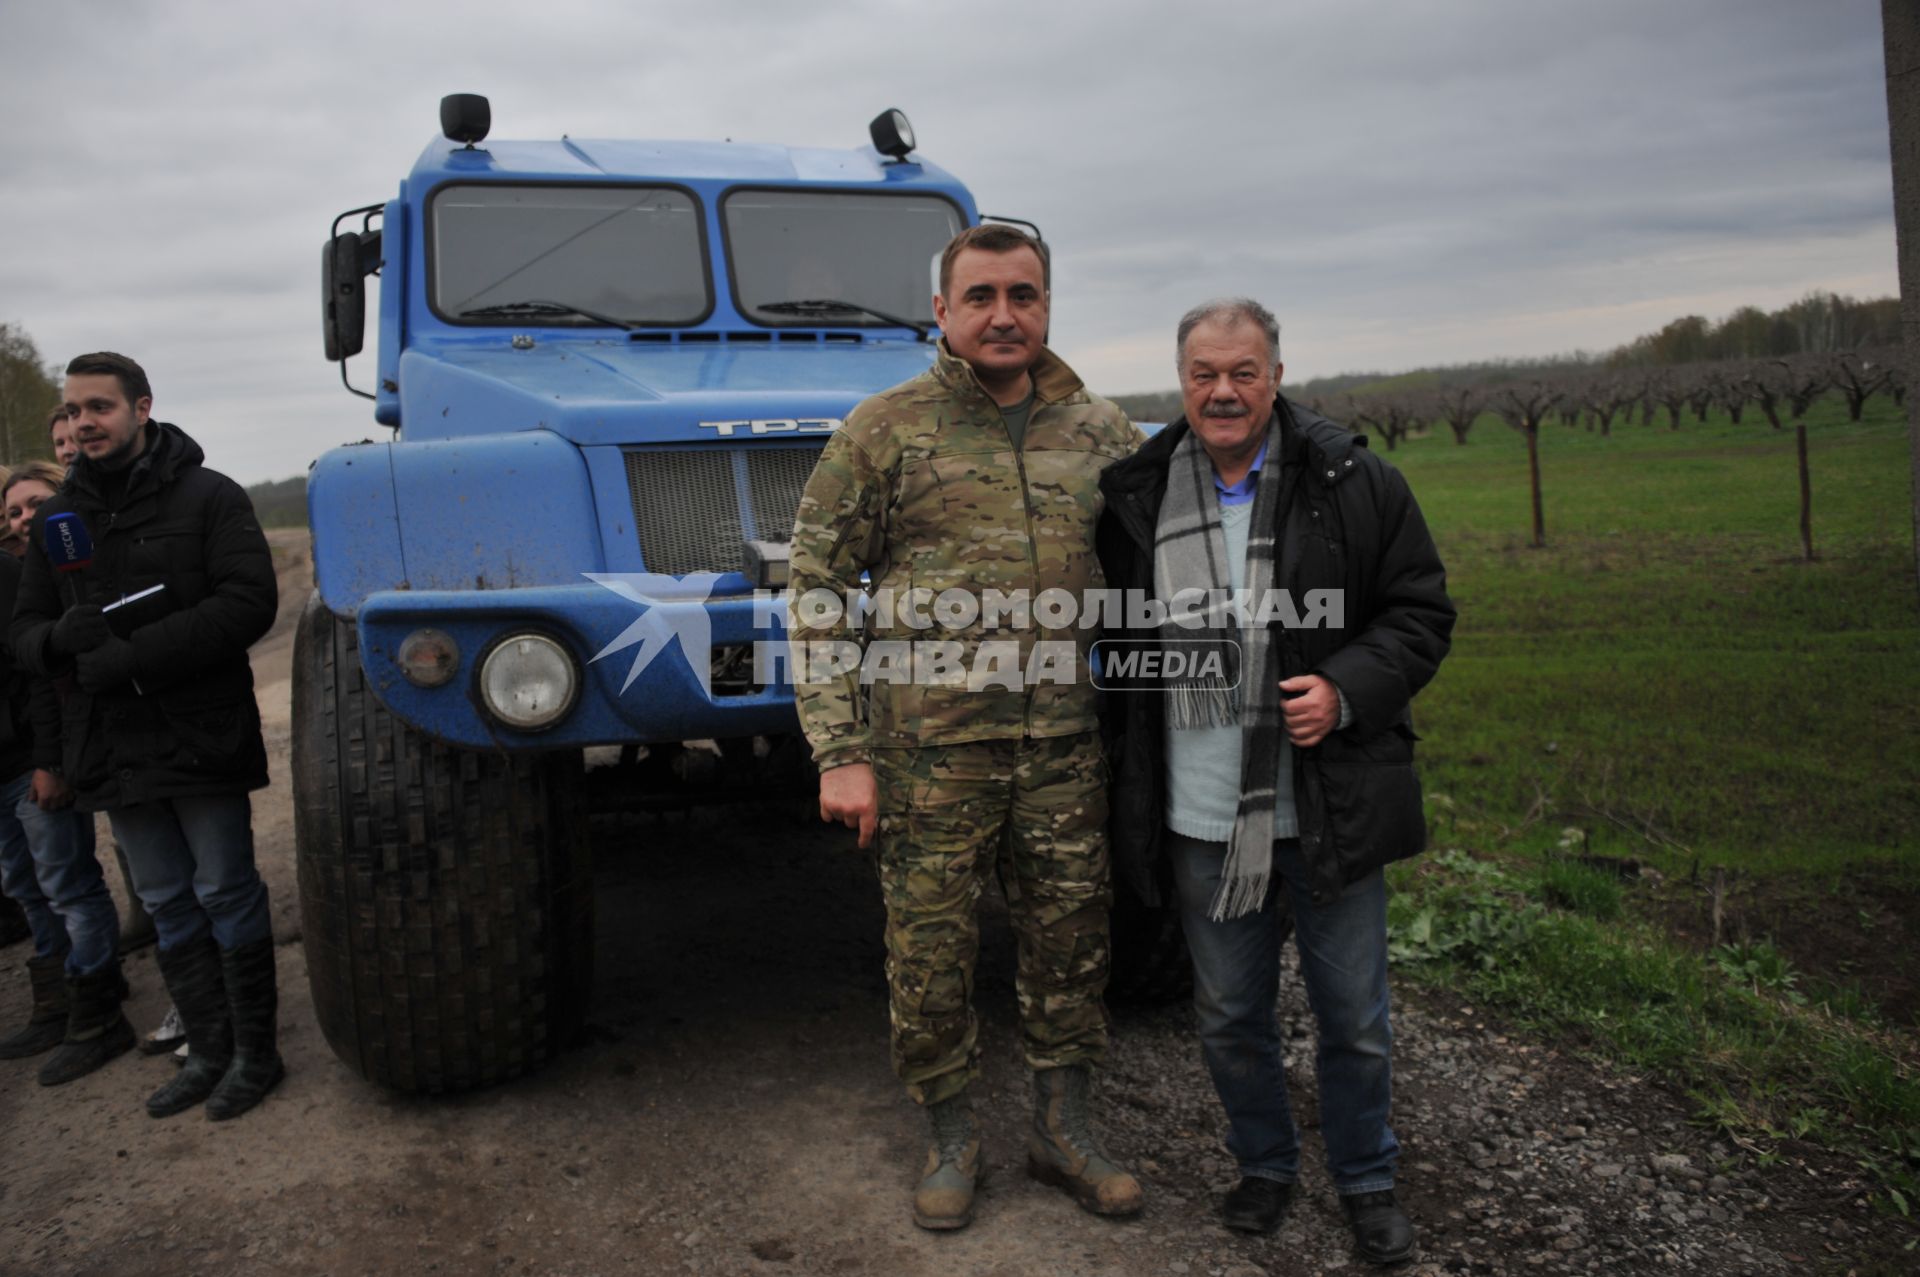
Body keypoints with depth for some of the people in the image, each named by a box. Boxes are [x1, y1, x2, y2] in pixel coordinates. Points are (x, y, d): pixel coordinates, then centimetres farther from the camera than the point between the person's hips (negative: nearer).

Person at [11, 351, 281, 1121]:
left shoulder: (208, 497, -6)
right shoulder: (58, 518, 11)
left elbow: (248, 602, -16)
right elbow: (27, 630, 11)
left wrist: (133, 656, -20)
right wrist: (60, 638, -14)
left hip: (201, 735, -5)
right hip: (113, 744, 6)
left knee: (225, 893, 3)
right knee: (168, 905, 13)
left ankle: (255, 1052, 17)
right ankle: (208, 1052, 26)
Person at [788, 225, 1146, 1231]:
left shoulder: (1103, 435, 7)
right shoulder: (882, 431, -3)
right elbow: (818, 590, -4)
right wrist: (840, 754, -10)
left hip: (1067, 745, 3)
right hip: (928, 747, -2)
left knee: (1070, 944, 12)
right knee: (929, 956, 7)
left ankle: (1065, 1135, 32)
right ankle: (951, 1141, 29)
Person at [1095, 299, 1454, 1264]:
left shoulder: (1353, 483, -4)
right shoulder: (1137, 497, 2)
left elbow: (1421, 611, 0)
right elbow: (1111, 642, 10)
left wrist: (1347, 689, -17)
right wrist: (1123, 781, 6)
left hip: (1330, 810, -1)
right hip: (1200, 817, 2)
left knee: (1353, 1015, 13)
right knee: (1229, 1014, 16)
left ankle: (1366, 1180, 36)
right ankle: (1263, 1163, 40)